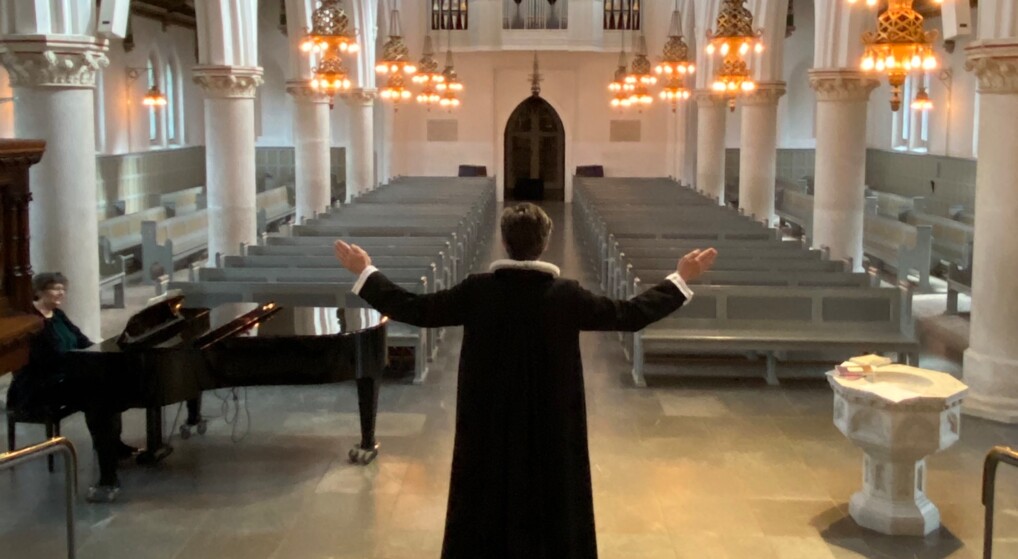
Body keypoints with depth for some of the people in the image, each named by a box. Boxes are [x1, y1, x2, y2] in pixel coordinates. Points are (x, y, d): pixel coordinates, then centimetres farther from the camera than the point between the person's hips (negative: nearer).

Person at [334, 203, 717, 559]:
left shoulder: (477, 290, -11)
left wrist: (365, 273, 7)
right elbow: (631, 315, -6)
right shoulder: (566, 295, -13)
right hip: (551, 424, -1)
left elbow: (415, 310, -4)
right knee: (551, 500, 12)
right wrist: (681, 280, 4)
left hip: (489, 424, 1)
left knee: (487, 501, 14)